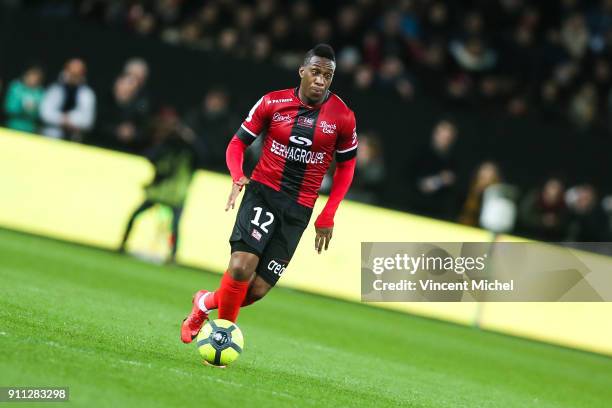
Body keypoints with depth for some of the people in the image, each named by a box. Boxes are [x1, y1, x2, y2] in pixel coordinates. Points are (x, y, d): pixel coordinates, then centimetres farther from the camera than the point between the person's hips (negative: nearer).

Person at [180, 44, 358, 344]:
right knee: (242, 266, -25)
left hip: (299, 210, 1)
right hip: (262, 193, -1)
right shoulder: (272, 103, -3)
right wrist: (237, 177, -15)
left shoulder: (343, 118, -2)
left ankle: (205, 303, 27)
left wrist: (327, 217, 3)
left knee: (257, 290, -4)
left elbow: (346, 165, 10)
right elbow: (239, 141, 6)